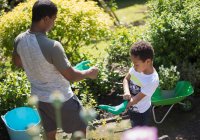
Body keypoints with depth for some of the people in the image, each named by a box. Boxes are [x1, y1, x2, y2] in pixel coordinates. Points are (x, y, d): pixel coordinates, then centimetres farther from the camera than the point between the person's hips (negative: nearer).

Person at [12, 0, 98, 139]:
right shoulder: (52, 46, -33)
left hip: (39, 97, 7)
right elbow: (71, 76, -22)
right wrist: (89, 73, -4)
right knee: (80, 128, 19)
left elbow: (17, 62, 10)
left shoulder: (19, 40, -11)